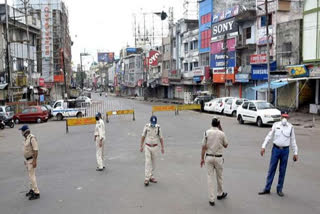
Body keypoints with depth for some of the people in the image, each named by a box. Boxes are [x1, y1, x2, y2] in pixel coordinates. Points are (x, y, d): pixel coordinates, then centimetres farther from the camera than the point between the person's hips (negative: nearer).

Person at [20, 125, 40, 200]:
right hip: (27, 160, 10)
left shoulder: (32, 138, -22)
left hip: (32, 160, -10)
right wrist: (26, 160, 20)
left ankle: (36, 193, -6)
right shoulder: (26, 138, 8)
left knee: (32, 176, -10)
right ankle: (32, 190, 30)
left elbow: (35, 150, -25)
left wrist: (34, 161, -27)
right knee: (30, 175, 17)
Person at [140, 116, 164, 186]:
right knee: (148, 162, -9)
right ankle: (147, 178, -9)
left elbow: (161, 138, 2)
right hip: (147, 147, -1)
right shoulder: (146, 127, -7)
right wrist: (141, 146, 4)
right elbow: (143, 137, 2)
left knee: (153, 163, 9)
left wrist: (162, 147, 2)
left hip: (155, 147, 1)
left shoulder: (158, 128, -5)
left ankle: (151, 176, 23)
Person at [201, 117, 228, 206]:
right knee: (219, 176, 17)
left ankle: (211, 199, 5)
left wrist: (202, 158, 4)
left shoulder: (207, 132, -5)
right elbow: (225, 145, 9)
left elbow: (204, 147, -5)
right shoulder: (221, 133, -7)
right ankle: (220, 194, 37)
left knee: (210, 177, 5)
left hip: (209, 157, 1)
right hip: (218, 158, -1)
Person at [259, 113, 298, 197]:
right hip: (276, 149, 0)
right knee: (271, 169, 3)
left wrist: (295, 153, 5)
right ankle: (267, 188, 11)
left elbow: (293, 140, 7)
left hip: (285, 150, 0)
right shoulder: (276, 125, 2)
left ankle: (279, 189, 18)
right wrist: (263, 147, -4)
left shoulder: (290, 127, 3)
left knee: (282, 171, 6)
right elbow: (269, 136, 3)